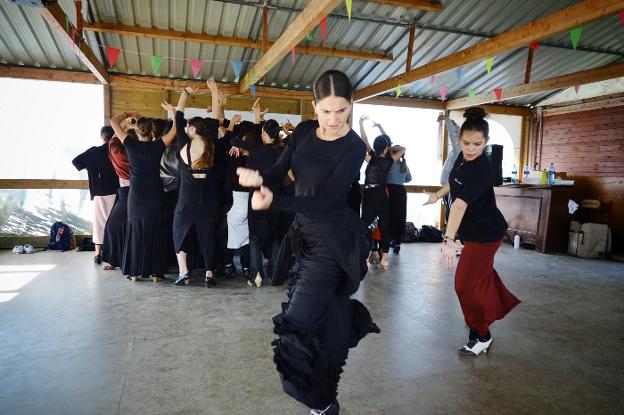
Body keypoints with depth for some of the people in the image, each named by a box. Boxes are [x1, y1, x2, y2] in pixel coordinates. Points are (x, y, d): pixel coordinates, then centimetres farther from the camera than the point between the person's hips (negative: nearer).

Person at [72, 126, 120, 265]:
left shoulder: (94, 151, -2)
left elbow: (76, 161, -3)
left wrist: (88, 167, 11)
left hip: (99, 193, 1)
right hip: (115, 192, 0)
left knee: (100, 222, 8)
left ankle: (98, 255, 12)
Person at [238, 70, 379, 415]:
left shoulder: (354, 147, -18)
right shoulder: (304, 131, 1)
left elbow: (326, 200, -24)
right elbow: (280, 171, 0)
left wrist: (272, 202, -34)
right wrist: (258, 178, -24)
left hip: (331, 242, -7)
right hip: (305, 232, 7)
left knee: (299, 323, -5)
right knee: (324, 312, 24)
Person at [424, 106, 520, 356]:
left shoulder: (481, 171, -31)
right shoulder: (463, 157, -4)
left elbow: (461, 204, -44)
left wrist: (449, 239, -49)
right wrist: (438, 195, 27)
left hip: (485, 233, -9)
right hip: (474, 229, 9)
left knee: (466, 284, -4)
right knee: (482, 273, 27)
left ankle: (481, 336, 15)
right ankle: (500, 306, 53)